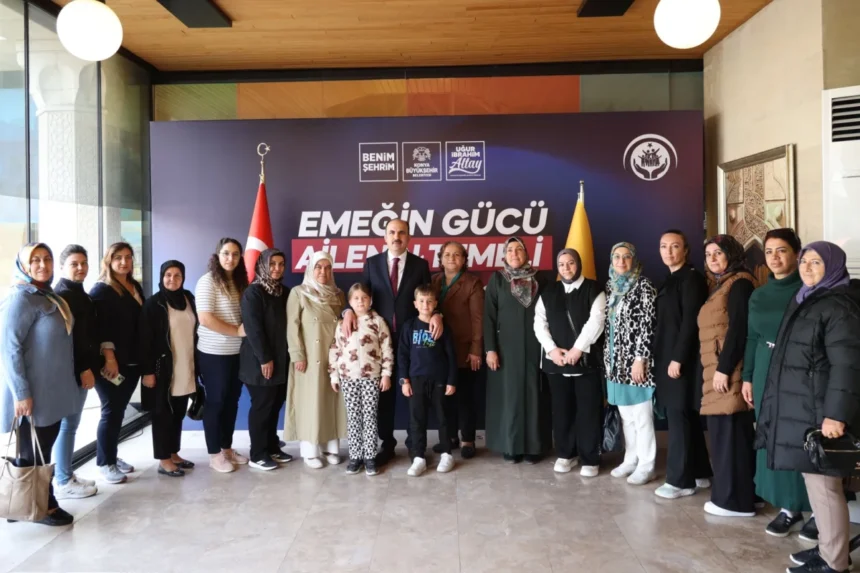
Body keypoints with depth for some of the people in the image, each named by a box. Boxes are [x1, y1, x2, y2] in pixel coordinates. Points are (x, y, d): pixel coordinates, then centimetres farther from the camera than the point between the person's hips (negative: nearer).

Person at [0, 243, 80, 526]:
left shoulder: (50, 296, 12)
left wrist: (69, 381, 19)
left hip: (54, 390, 9)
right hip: (34, 393, -9)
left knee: (44, 448, 16)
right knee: (32, 453, 4)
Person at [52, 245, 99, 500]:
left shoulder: (79, 293, 16)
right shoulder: (62, 295, -13)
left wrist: (91, 367, 13)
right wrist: (83, 370, -18)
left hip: (82, 369, 9)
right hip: (72, 372, -9)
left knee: (70, 424, 15)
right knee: (68, 425, -2)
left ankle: (66, 475, 24)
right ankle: (63, 483, 7)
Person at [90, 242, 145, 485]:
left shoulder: (136, 287, 13)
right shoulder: (101, 290, -7)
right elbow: (99, 327, -15)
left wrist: (143, 357, 12)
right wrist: (109, 357, -22)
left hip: (133, 360, 7)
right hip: (111, 362, -7)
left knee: (119, 410, 14)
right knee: (111, 410, -1)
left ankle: (113, 456, 25)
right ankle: (105, 463, 11)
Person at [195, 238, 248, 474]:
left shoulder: (239, 281, 10)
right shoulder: (208, 281, -11)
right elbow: (205, 318, -19)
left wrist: (246, 329, -3)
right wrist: (237, 331, -16)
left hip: (236, 352, 7)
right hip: (213, 353, -6)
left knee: (232, 401, 13)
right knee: (215, 402, 3)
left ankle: (227, 448, 26)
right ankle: (214, 454, 15)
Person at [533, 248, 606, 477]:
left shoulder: (593, 290, 0)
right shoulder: (548, 293, 11)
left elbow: (596, 321, -11)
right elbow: (540, 323, 5)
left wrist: (578, 349, -16)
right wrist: (551, 348, -8)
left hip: (586, 359, -3)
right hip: (556, 360, 3)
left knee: (588, 411, 1)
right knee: (561, 410, 9)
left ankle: (590, 459, 11)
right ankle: (566, 454, 23)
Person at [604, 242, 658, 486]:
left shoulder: (643, 286, -9)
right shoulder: (611, 286, 11)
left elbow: (647, 325, -14)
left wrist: (640, 359, -18)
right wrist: (608, 357, 12)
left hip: (635, 359, -7)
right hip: (617, 360, 7)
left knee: (642, 415, 1)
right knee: (626, 415, 14)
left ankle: (646, 465, 11)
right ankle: (631, 459, 25)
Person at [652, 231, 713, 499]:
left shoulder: (691, 278, -11)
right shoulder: (670, 281, 16)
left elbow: (690, 322, -18)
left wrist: (678, 359, -20)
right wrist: (663, 358, 11)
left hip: (682, 359, -9)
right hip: (668, 357, 9)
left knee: (679, 417, -4)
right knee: (685, 417, 13)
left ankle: (681, 479, 4)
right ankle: (699, 473, 22)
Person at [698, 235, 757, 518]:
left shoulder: (739, 283, -8)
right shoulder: (719, 286, 20)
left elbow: (739, 328, -17)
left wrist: (724, 368, -20)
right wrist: (715, 370, 13)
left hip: (730, 371, -9)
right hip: (716, 371, 9)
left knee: (731, 432, -5)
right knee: (724, 433, 12)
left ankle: (736, 500, 2)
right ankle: (730, 494, 20)